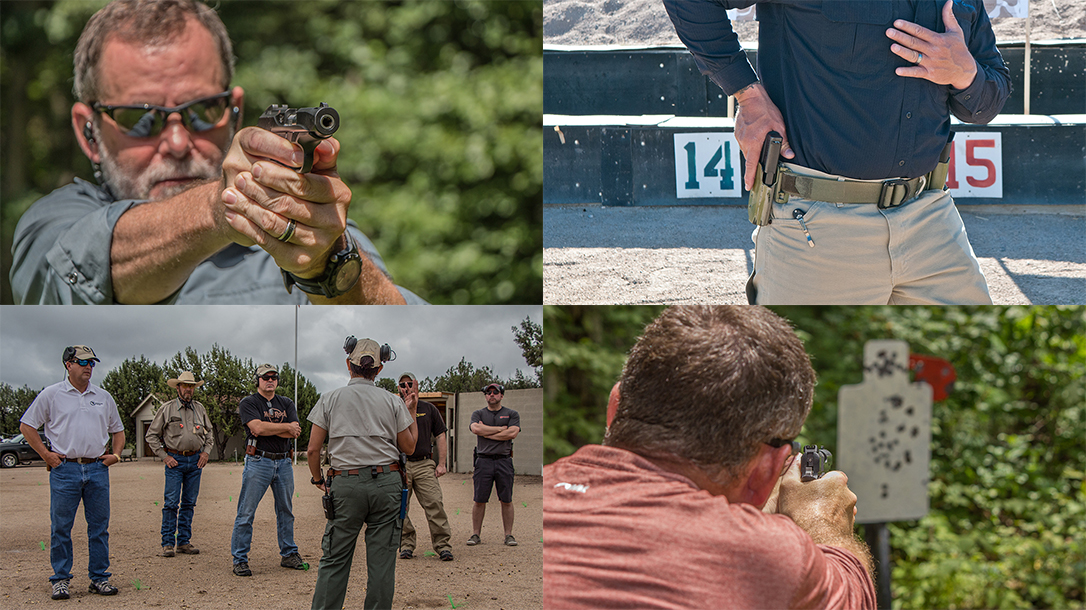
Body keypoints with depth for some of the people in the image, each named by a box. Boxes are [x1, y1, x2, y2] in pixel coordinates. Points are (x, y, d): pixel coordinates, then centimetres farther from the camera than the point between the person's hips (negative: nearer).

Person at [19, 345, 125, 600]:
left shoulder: (103, 397, 14)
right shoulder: (51, 395, 2)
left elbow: (117, 430, 25)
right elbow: (27, 425, 5)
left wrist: (116, 454, 9)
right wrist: (45, 454, -2)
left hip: (97, 469, 3)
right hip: (64, 469, -3)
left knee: (99, 527, 4)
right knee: (60, 527, -2)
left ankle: (99, 578, 12)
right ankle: (60, 580, 6)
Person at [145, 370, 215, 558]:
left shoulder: (200, 409, 11)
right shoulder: (167, 409, -1)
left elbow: (210, 432, 22)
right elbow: (152, 435, 2)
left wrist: (206, 451, 7)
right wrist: (164, 456, -5)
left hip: (195, 460, 4)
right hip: (175, 460, -4)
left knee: (189, 503, 6)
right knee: (171, 503, -9)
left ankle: (184, 541, 11)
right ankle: (168, 543, -5)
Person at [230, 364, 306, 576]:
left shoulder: (287, 404, 13)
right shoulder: (248, 403, 0)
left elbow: (295, 433, -1)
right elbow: (257, 427, -17)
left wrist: (268, 429, -11)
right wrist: (286, 427, -9)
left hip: (283, 462, 5)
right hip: (258, 461, -5)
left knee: (286, 511, 12)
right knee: (246, 513, -5)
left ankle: (289, 554, 23)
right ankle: (240, 559, -1)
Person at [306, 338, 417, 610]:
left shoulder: (330, 399, 4)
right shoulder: (393, 402, 5)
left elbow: (313, 449, 2)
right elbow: (409, 447, 11)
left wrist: (317, 479, 18)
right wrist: (411, 414, 24)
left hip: (346, 484, 0)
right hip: (386, 482, 1)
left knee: (335, 559, 3)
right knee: (382, 559, 3)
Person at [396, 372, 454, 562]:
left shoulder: (429, 409, 15)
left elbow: (440, 436, 12)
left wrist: (441, 464, 4)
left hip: (425, 464, 0)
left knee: (434, 503, -9)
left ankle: (442, 544, -7)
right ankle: (406, 543, 9)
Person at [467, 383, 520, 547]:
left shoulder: (512, 414, 11)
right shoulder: (478, 414, 13)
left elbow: (512, 433, -7)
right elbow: (476, 429, -9)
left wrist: (487, 433, -5)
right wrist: (501, 429, -5)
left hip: (504, 461, 0)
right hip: (483, 460, 0)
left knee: (506, 501, 0)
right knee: (479, 500, 0)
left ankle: (509, 534, 5)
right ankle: (476, 534, 6)